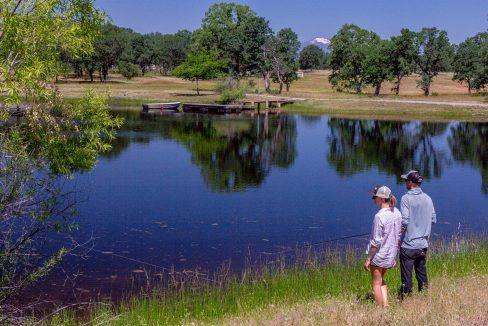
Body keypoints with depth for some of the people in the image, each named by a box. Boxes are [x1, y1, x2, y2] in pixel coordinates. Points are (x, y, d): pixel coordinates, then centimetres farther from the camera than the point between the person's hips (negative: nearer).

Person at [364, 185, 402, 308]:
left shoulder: (379, 216, -23)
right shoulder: (397, 213, 0)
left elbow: (376, 242, -20)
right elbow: (398, 237, 8)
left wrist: (368, 259, -11)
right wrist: (395, 255, 18)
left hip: (378, 256, -7)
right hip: (390, 255, 7)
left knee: (376, 284, 9)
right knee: (381, 280, 25)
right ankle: (386, 305, 19)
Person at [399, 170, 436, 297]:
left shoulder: (406, 198, -14)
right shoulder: (428, 198, 3)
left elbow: (404, 221, -19)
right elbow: (433, 220, 8)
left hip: (408, 245, -6)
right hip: (423, 245, 6)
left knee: (406, 277, 3)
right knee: (422, 273, 18)